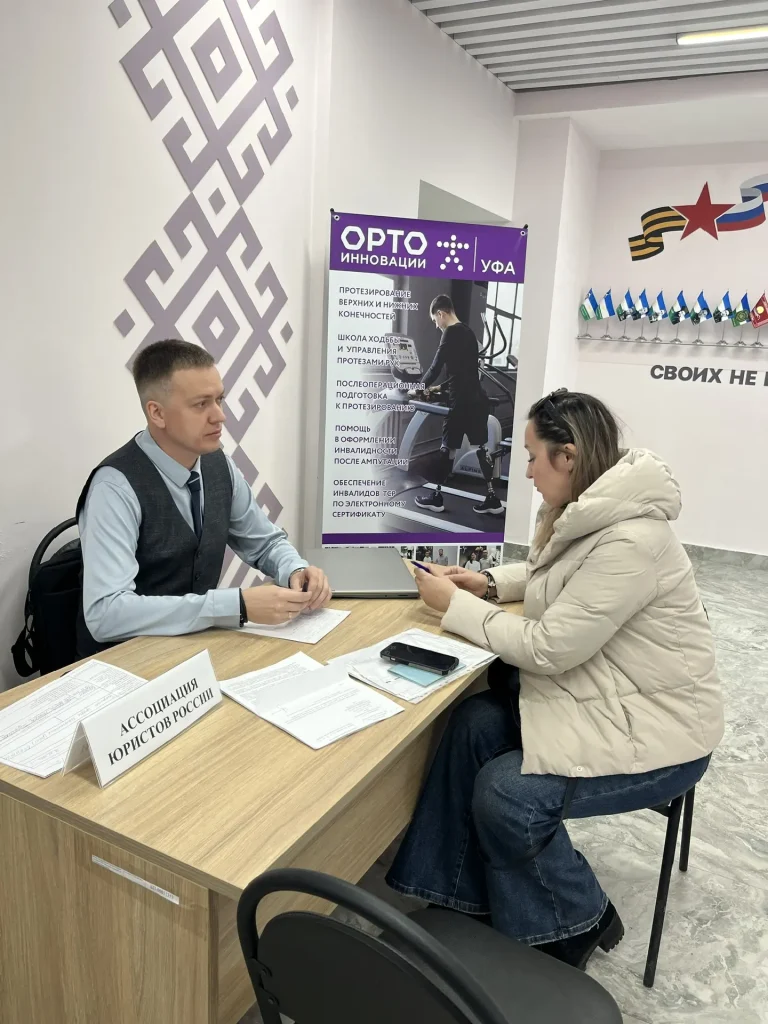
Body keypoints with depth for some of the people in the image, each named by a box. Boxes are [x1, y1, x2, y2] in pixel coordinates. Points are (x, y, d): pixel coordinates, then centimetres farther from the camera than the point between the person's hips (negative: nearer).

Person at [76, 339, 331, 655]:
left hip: (198, 643, 6)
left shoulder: (219, 464, -2)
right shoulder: (117, 487, -21)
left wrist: (296, 571, -12)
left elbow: (266, 542, 11)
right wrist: (238, 605, -33)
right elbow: (106, 613, -30)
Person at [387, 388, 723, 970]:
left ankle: (580, 922, 12)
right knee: (474, 725, -9)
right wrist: (490, 583, 5)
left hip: (653, 725, -9)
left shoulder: (630, 540, -29)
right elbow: (552, 579, 21)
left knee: (505, 795, -17)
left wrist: (456, 606, -15)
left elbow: (547, 648, -26)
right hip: (597, 690, 9)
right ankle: (466, 898, 6)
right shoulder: (589, 512, 0)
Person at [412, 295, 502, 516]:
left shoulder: (451, 333, -11)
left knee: (447, 448, 3)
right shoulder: (468, 332, 15)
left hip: (461, 402, -8)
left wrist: (419, 389, 3)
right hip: (477, 399, 8)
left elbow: (436, 367, -11)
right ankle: (492, 500, 10)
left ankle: (436, 497, 14)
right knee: (482, 447, 9)